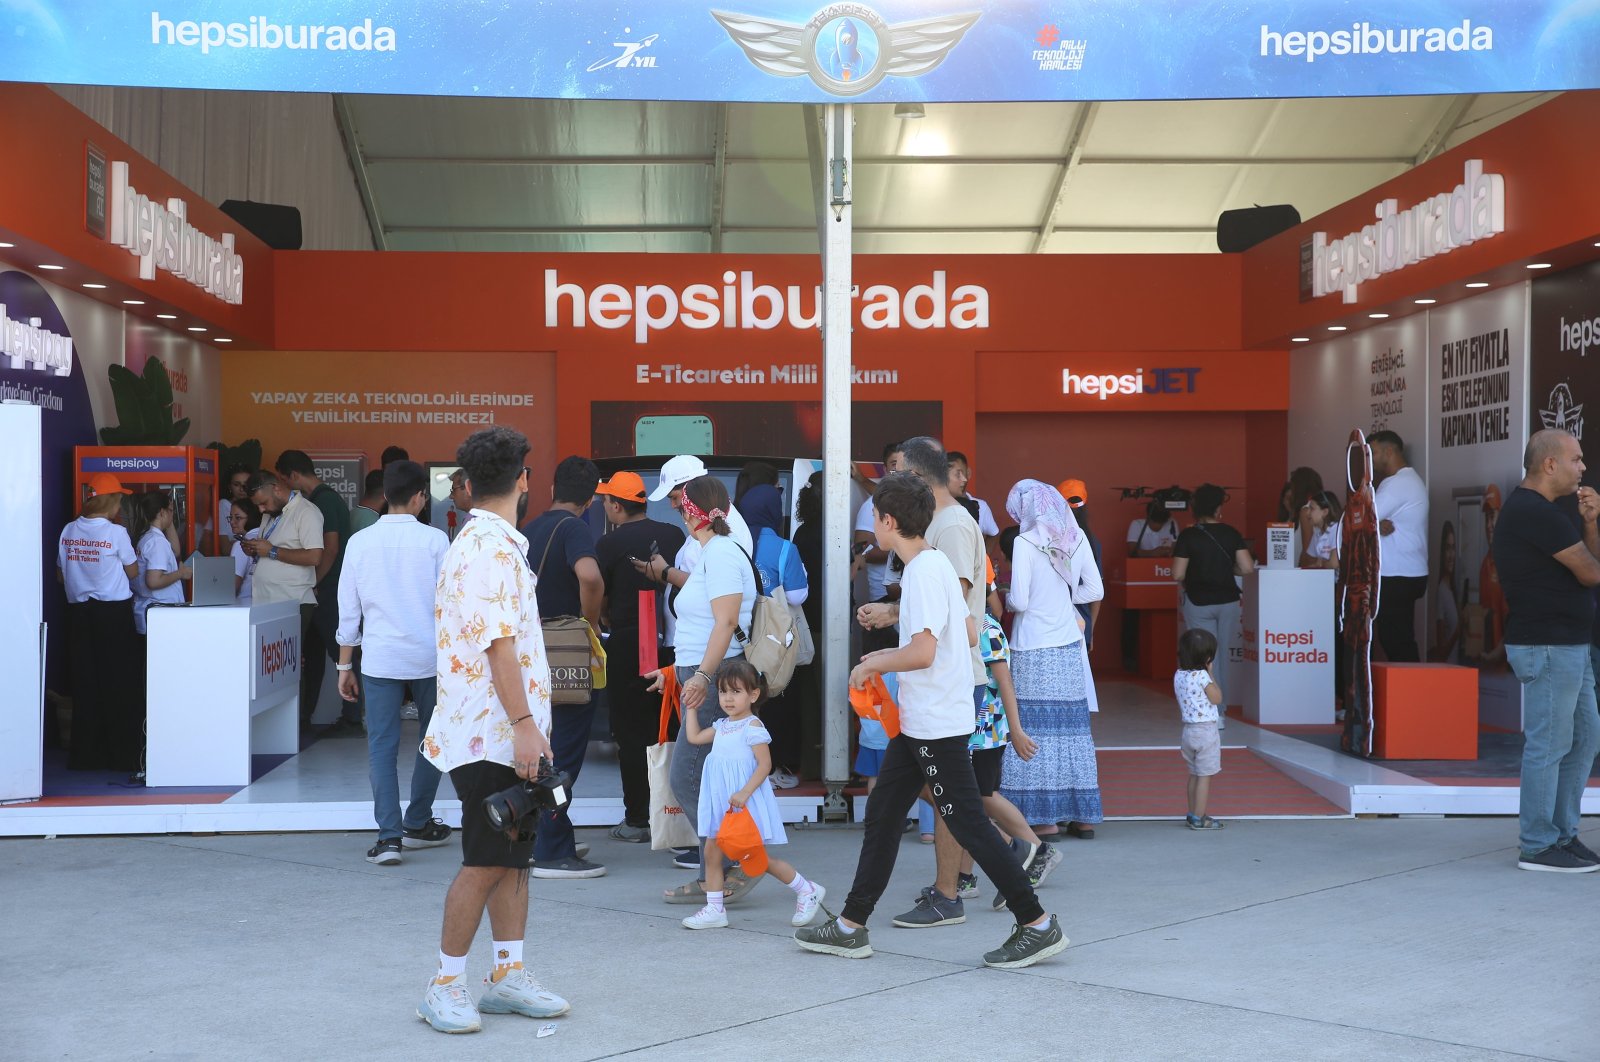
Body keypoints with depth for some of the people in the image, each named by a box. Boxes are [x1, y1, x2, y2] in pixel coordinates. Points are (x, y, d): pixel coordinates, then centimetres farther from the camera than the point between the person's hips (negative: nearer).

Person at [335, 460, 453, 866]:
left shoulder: (361, 542, 1)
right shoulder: (434, 540, -4)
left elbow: (348, 608, 4)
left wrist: (345, 665, 12)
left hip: (379, 657, 1)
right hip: (429, 655, -1)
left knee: (382, 745, 3)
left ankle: (389, 836, -6)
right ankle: (417, 824, 26)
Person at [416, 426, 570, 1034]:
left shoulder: (485, 543, 17)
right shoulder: (491, 550, -16)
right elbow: (498, 645, -22)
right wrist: (524, 724, -23)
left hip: (503, 733, 10)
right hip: (492, 733, -10)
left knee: (514, 853, 11)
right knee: (486, 862, -5)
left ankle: (508, 974, 16)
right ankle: (446, 985, 4)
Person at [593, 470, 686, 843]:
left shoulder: (610, 544, -10)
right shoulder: (674, 536, 1)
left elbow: (598, 599, -5)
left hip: (628, 645, -4)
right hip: (672, 641, 4)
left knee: (631, 734, 4)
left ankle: (637, 819, 5)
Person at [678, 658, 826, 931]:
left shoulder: (752, 727, -13)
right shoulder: (721, 726, 12)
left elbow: (765, 764, -18)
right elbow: (694, 737, 21)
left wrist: (744, 793, -26)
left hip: (745, 803, -8)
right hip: (721, 803, 8)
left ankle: (807, 890, 14)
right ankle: (714, 909, 9)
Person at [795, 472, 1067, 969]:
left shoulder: (924, 571, -19)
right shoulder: (935, 564, 12)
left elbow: (923, 652, -27)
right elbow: (969, 635, 18)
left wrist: (872, 665, -11)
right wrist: (895, 653, 18)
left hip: (937, 724, -10)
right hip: (917, 721, 10)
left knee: (967, 824, -5)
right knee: (882, 814, 12)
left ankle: (1037, 925, 2)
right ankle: (851, 927, 19)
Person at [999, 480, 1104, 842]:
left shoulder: (1026, 543, -11)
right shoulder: (1076, 538, 4)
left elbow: (1019, 601, -14)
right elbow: (1095, 590, 8)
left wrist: (1006, 598, 8)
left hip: (1034, 649, -5)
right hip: (1070, 647, 5)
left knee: (1036, 729, 0)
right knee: (1073, 726, 9)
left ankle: (1044, 818, 1)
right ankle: (1083, 816, 14)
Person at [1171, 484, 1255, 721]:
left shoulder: (1188, 536, -11)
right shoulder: (1231, 534, -3)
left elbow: (1177, 575, -14)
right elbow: (1247, 568, -7)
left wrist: (1181, 588, 8)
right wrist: (1227, 568, 11)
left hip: (1198, 602, -3)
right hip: (1228, 601, 3)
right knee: (1223, 653, 15)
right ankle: (1221, 706, 22)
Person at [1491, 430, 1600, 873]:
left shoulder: (1544, 511, 17)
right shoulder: (1536, 513, -17)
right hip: (1548, 647, -11)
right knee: (1548, 746, -5)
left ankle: (1563, 834, 22)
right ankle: (1537, 847, 1)